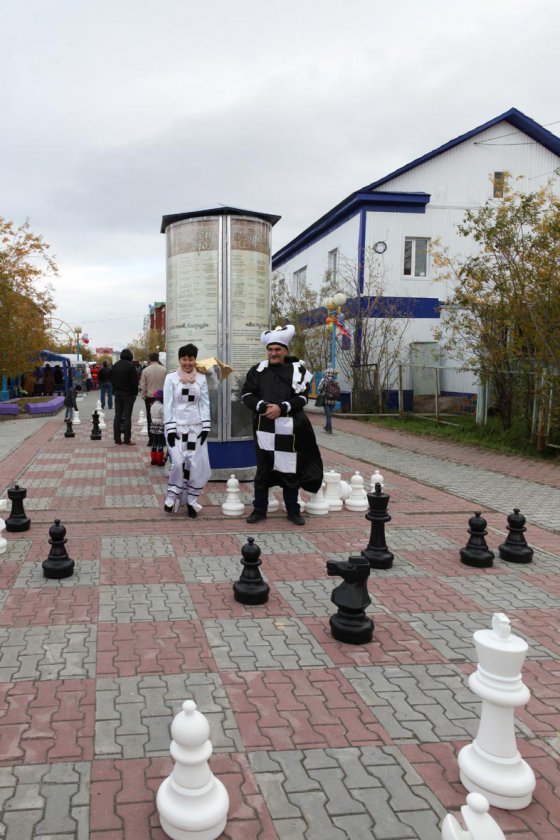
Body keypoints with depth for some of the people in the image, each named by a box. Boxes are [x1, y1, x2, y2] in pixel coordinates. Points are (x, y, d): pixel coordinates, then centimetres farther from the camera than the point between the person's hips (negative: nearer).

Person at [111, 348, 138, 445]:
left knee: (117, 416, 9)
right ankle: (127, 440, -4)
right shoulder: (130, 365, -12)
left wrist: (115, 391, 14)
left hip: (117, 393, 5)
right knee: (127, 416, -4)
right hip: (128, 394, -5)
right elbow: (134, 381, -13)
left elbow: (112, 379, 11)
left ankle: (117, 438, 9)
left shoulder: (115, 365, 7)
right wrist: (135, 393, -4)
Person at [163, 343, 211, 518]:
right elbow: (168, 405, -3)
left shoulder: (201, 378, 5)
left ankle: (191, 500, 13)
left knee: (198, 465, -1)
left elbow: (205, 404, 5)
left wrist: (206, 428, -2)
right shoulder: (171, 378, -1)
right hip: (177, 427, -2)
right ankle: (172, 497, 8)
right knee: (178, 463, -13)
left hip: (196, 428, 2)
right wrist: (170, 430, -9)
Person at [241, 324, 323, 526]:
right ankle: (259, 509, 20)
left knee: (290, 470, 5)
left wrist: (281, 408, -15)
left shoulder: (297, 370, 4)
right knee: (263, 470, 8)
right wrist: (263, 407, -13)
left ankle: (293, 511, 19)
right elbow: (246, 394, 3)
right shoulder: (258, 370, 6)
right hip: (264, 428, 1)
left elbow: (302, 397, -1)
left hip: (289, 428, -1)